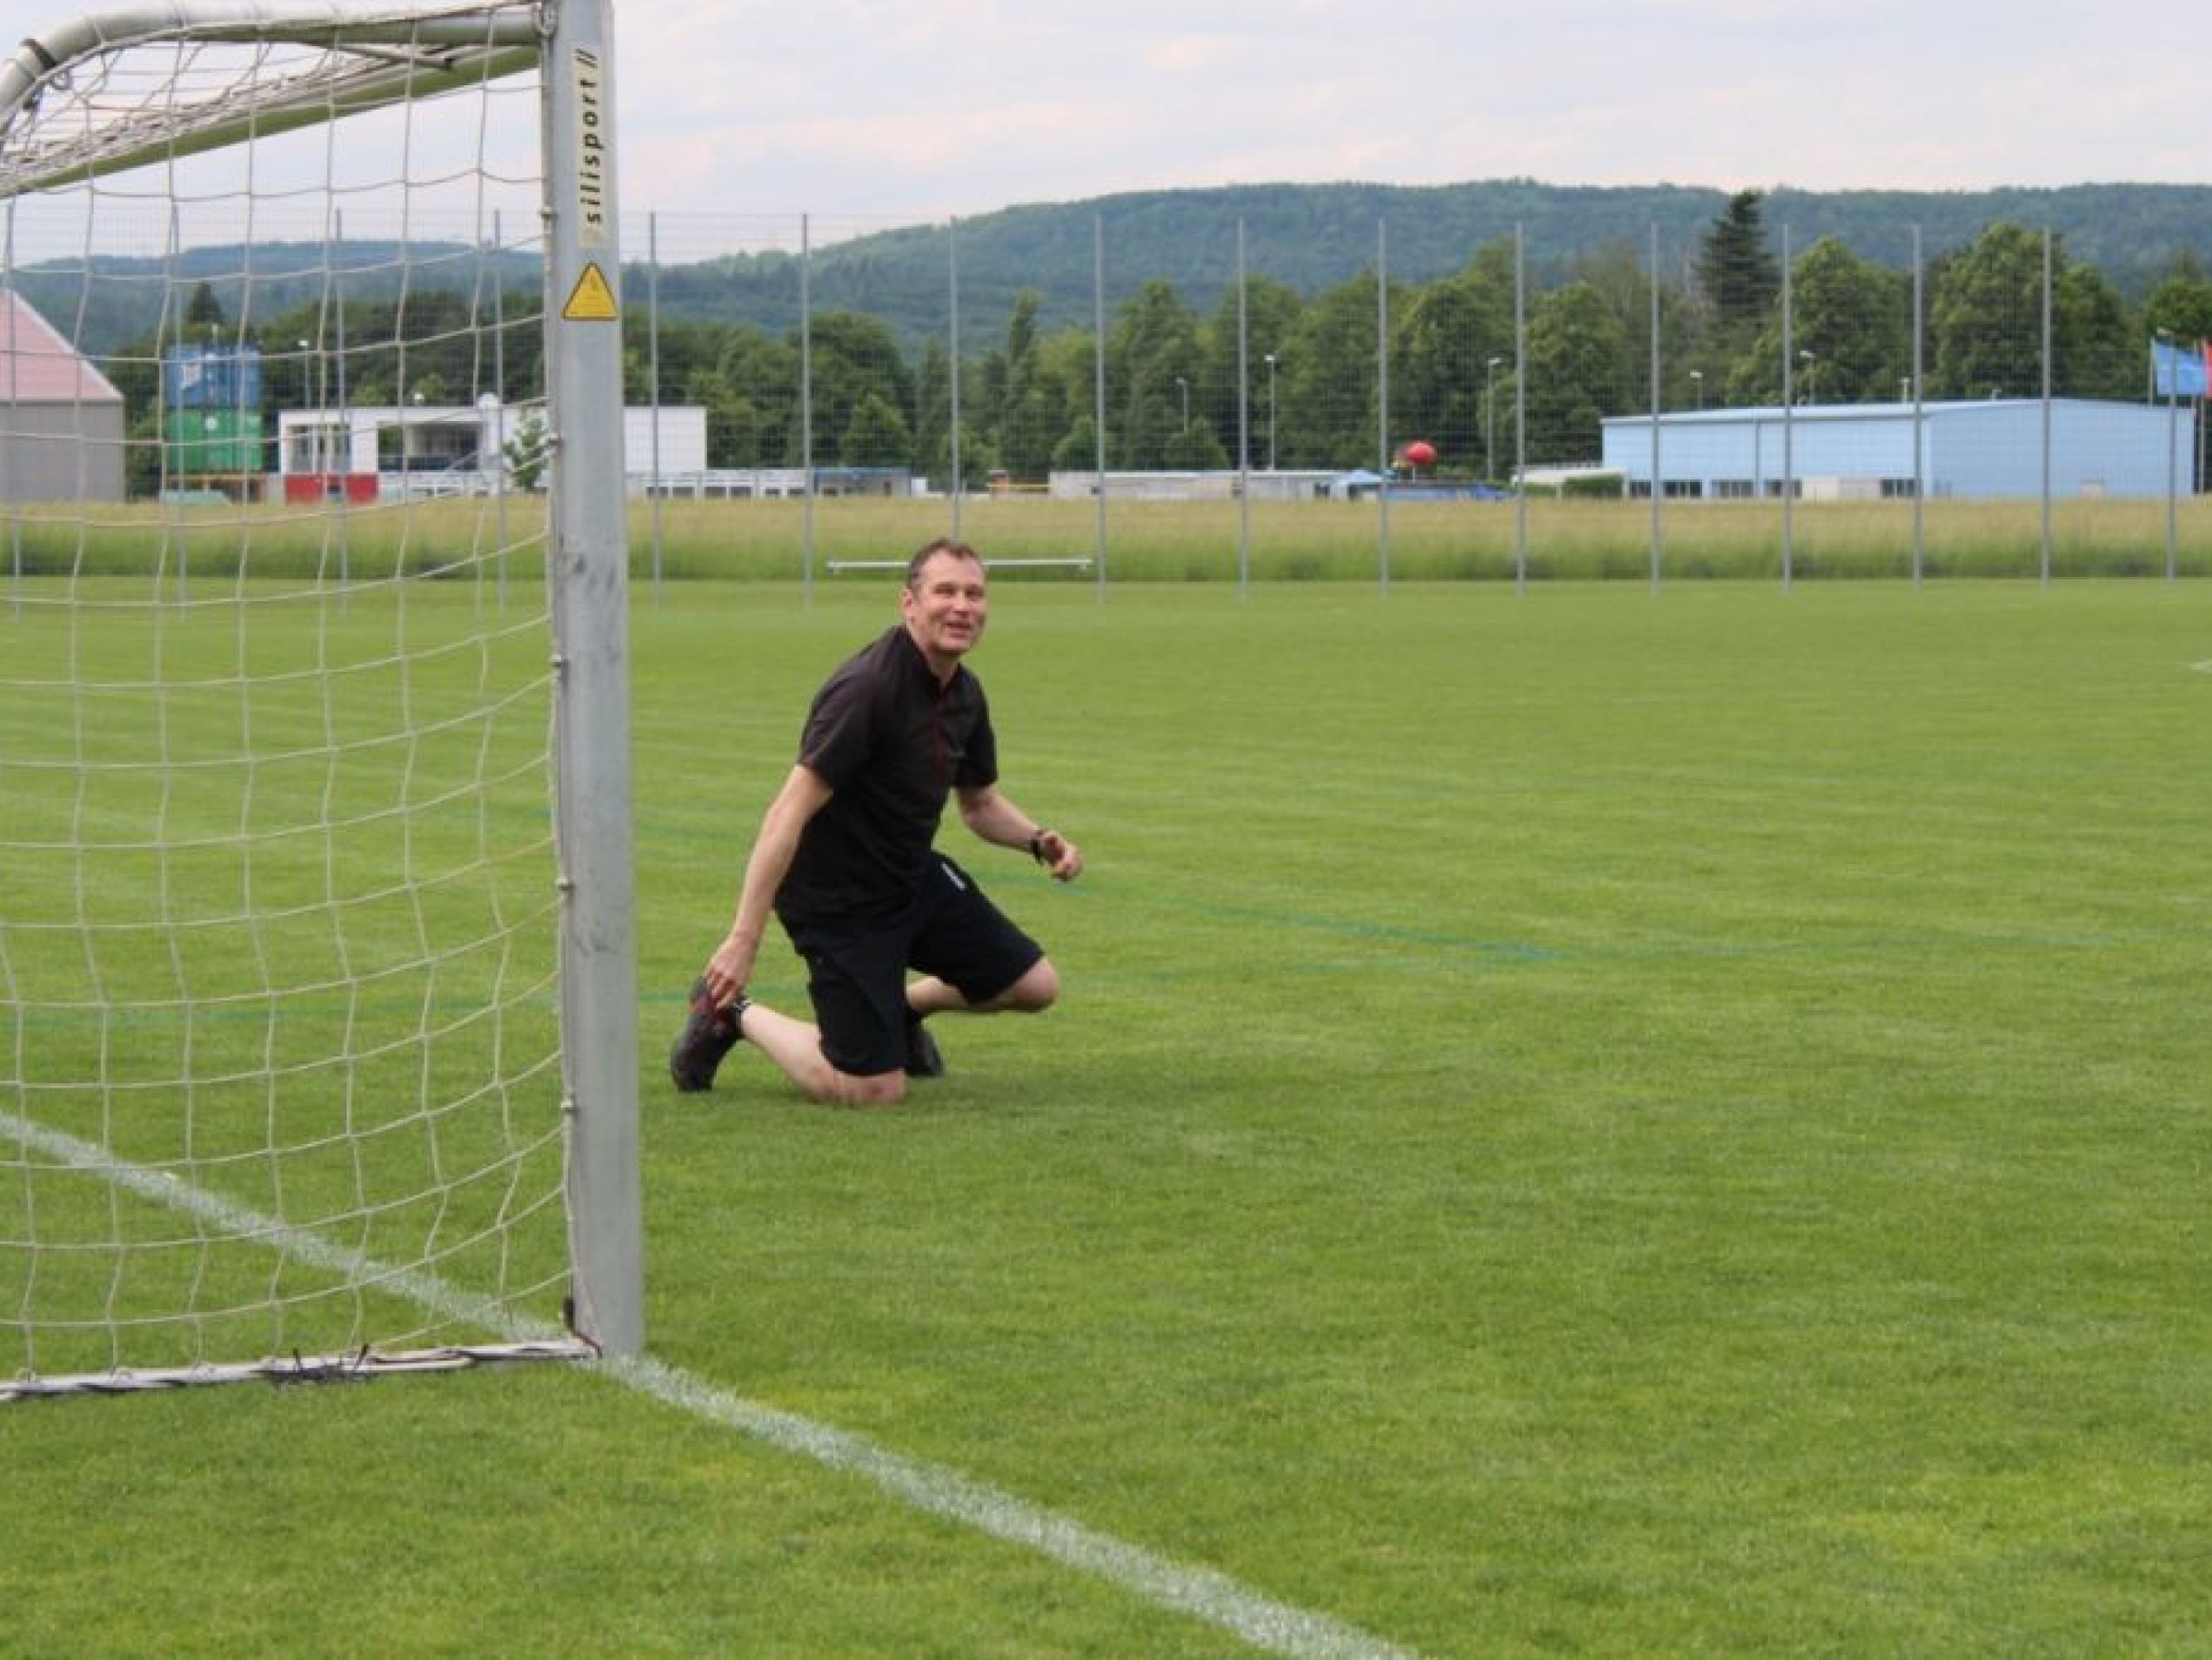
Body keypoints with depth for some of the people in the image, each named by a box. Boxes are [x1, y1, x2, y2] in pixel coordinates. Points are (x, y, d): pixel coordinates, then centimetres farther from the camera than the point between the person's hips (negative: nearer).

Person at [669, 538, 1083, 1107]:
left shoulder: (965, 694, 1)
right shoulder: (868, 687, -27)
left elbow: (980, 803, 17)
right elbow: (789, 811, -29)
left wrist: (1039, 841, -6)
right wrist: (744, 938, -32)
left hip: (915, 877, 8)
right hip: (837, 898, -8)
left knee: (1035, 985, 7)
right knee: (875, 1090, -9)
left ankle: (902, 1005, 33)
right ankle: (732, 1013, 13)